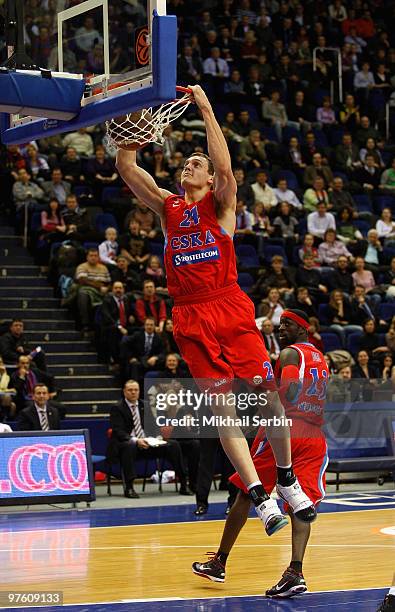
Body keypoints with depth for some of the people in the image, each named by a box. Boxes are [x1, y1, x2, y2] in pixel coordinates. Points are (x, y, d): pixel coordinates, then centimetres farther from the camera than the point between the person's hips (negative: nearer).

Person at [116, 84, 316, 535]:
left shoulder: (220, 203, 7)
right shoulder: (167, 207, 15)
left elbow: (225, 166, -13)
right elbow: (125, 168, 6)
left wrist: (205, 109, -12)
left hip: (230, 308, -2)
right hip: (190, 317, 2)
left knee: (266, 392, -3)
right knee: (221, 406, -3)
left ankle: (287, 480, 15)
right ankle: (259, 496, -2)